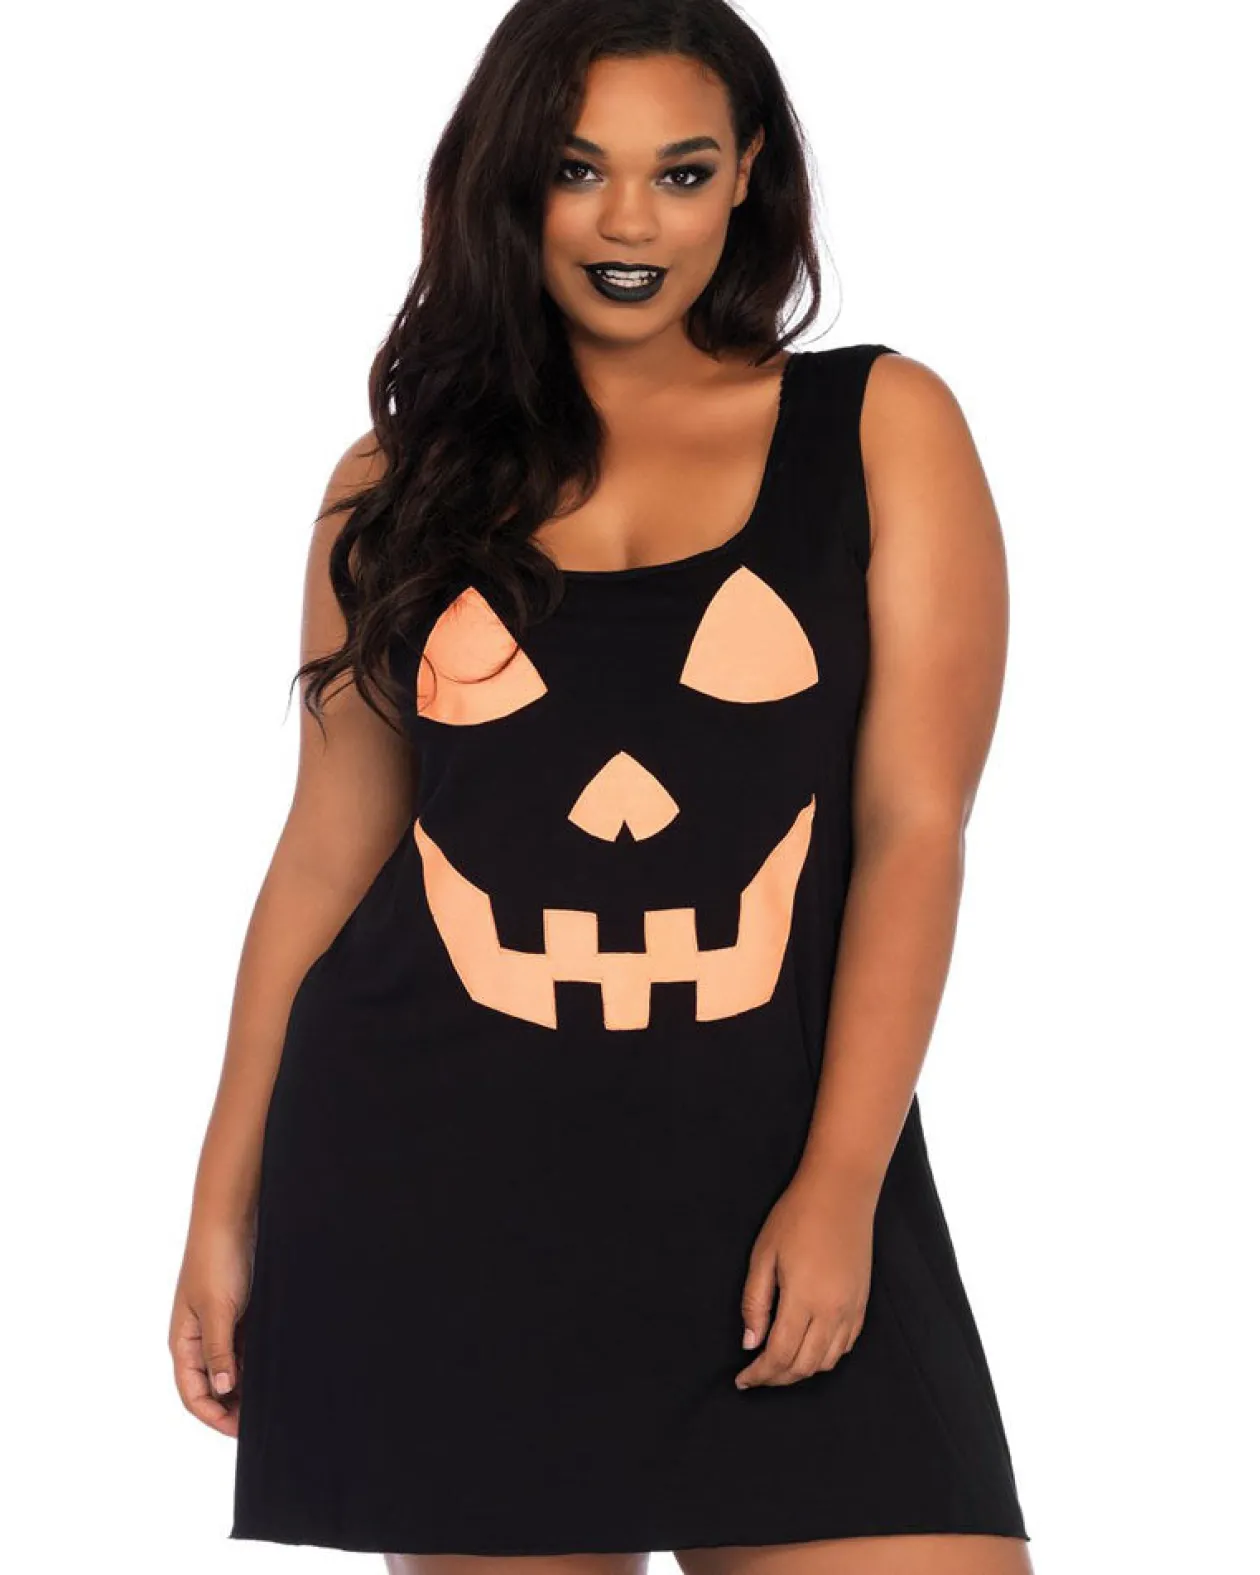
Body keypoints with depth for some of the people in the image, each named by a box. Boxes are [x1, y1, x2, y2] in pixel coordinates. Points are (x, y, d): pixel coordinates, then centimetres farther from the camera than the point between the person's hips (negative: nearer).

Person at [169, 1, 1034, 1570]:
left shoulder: (882, 429, 4)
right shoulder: (403, 482, 10)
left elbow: (913, 827, -2)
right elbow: (329, 851, 12)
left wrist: (839, 1189, -10)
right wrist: (226, 1205, 10)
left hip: (764, 1171, -1)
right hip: (432, 1184, 1)